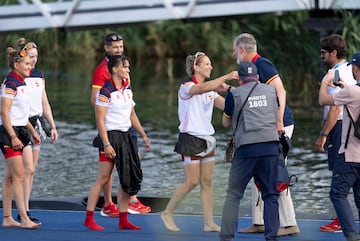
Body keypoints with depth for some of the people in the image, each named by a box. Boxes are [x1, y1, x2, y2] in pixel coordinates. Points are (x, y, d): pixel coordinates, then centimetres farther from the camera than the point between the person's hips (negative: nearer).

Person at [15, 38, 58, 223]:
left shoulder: (39, 76, 12)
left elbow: (45, 104, 19)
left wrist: (52, 126, 14)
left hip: (36, 125, 7)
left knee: (31, 170, 7)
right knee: (28, 168, -13)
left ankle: (24, 208, 11)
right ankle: (24, 212, -12)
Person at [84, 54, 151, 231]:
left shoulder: (127, 89, 11)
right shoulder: (106, 92, -13)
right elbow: (100, 120, -15)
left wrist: (143, 135, 18)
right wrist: (106, 144, -20)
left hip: (125, 136, 8)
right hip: (110, 136, -8)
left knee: (128, 178, 5)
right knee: (103, 178, -5)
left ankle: (123, 220, 11)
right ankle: (89, 219, 2)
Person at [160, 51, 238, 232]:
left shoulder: (211, 90, 14)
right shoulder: (186, 86, -9)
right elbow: (202, 88, -31)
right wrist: (226, 77, -36)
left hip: (207, 139, 7)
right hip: (190, 139, -7)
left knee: (207, 182, 2)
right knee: (192, 182, -9)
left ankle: (209, 223, 2)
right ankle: (168, 213, 7)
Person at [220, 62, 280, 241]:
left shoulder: (234, 94, 5)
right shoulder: (270, 90, 13)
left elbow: (226, 123, 19)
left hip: (246, 149, -2)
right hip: (271, 147, 2)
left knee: (233, 194, 4)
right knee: (270, 194, 8)